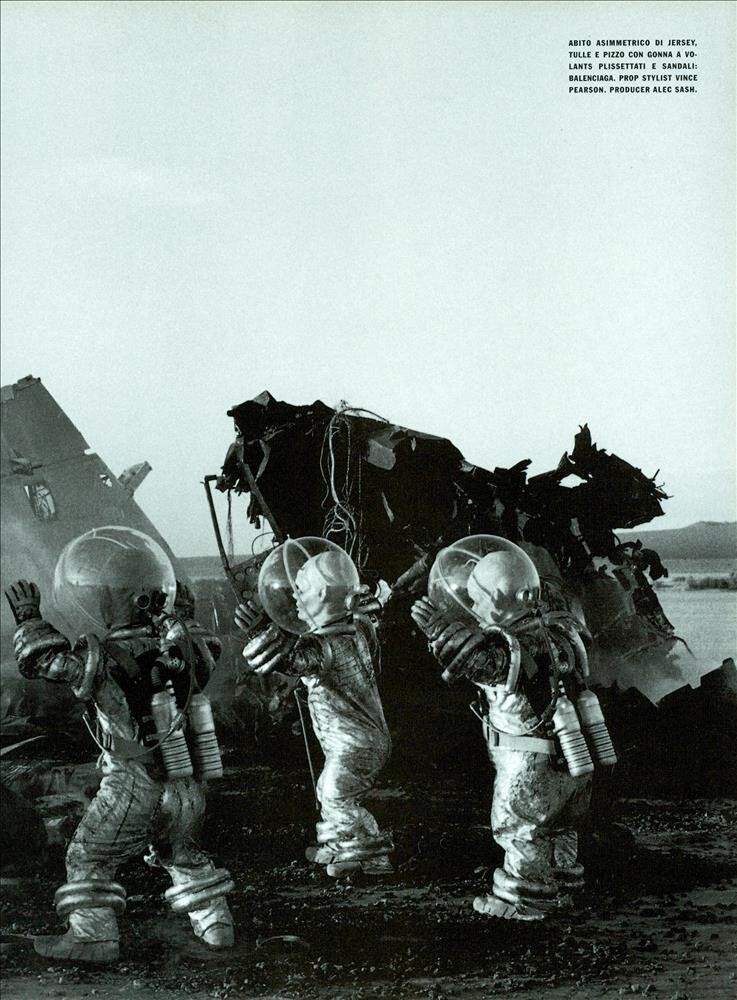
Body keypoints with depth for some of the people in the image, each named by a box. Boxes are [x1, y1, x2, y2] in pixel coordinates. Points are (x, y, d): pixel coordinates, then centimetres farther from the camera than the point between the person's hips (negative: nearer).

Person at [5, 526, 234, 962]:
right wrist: (185, 617, 31)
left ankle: (94, 934, 12)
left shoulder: (101, 660, -19)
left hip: (134, 791, -5)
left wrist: (29, 616, 12)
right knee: (180, 850, 27)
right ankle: (215, 922, 28)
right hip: (190, 789, 5)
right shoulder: (182, 643, -7)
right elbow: (208, 652, 18)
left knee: (89, 858, 13)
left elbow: (44, 658, -3)